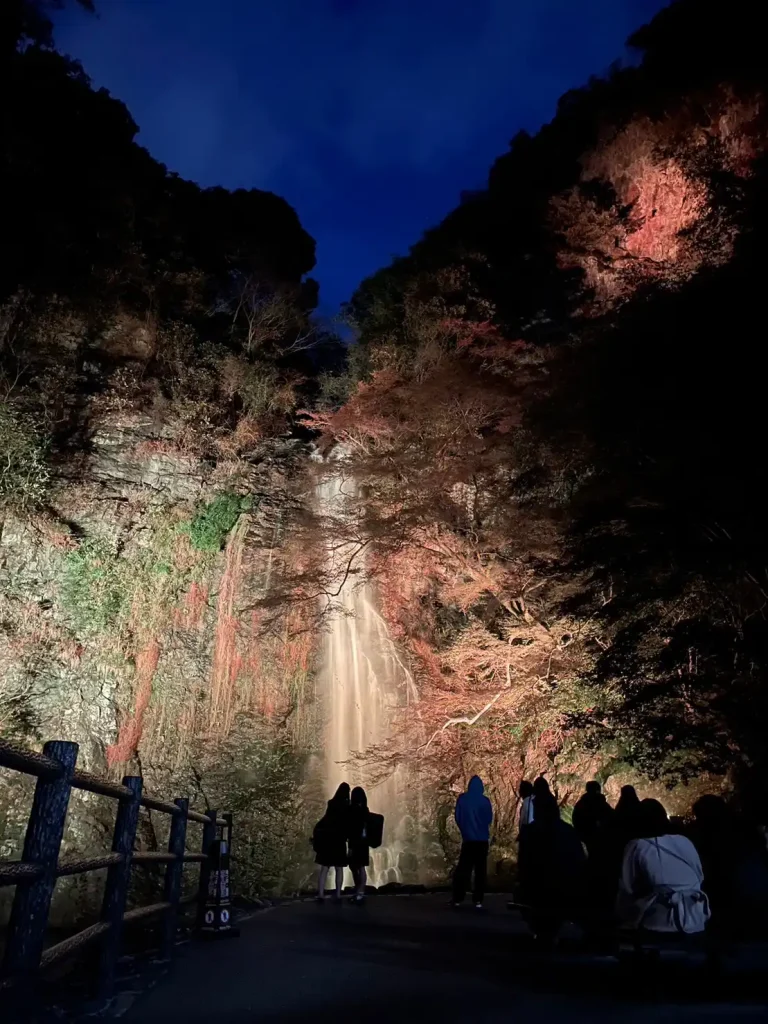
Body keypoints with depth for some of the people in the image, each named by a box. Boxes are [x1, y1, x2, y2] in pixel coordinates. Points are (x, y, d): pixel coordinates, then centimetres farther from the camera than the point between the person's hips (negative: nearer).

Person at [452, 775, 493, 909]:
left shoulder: (462, 799, -5)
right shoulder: (484, 801, -8)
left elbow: (457, 818, 2)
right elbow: (489, 819, 1)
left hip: (468, 839, 1)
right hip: (482, 839, -1)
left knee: (463, 869, 8)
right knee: (480, 870, 7)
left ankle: (458, 899, 6)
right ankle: (478, 900, 2)